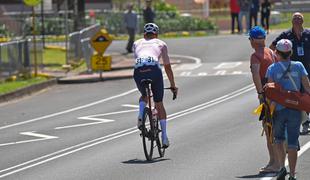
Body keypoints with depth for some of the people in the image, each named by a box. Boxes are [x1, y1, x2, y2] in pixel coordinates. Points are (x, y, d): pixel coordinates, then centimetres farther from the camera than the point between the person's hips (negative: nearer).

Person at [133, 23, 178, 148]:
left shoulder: (137, 43, 31)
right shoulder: (161, 44, 29)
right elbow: (167, 67, 32)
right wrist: (173, 86, 40)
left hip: (139, 71, 1)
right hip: (154, 69, -1)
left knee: (144, 96, 31)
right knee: (159, 104, 15)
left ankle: (140, 116, 2)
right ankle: (164, 137, 12)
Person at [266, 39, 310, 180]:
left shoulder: (272, 68, -5)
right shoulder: (298, 66, -1)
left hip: (279, 109, -1)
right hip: (295, 109, 1)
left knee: (278, 138, 19)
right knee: (292, 143, 6)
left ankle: (282, 167, 2)